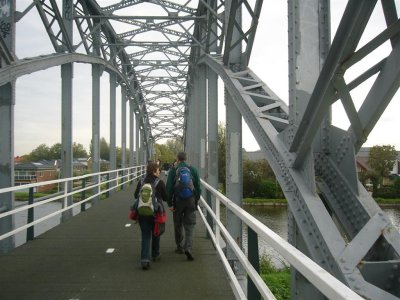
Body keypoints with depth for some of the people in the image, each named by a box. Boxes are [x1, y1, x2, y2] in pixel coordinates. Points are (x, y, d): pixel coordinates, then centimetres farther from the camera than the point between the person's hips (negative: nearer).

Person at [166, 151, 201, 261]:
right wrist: (196, 200, 14)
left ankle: (180, 247, 23)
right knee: (190, 225, 2)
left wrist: (170, 203, -3)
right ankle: (188, 247, -14)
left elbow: (169, 187, -6)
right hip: (191, 201, 1)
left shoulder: (173, 170, -2)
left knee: (178, 225, 13)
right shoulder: (193, 169, 4)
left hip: (178, 200, -1)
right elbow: (198, 187, 5)